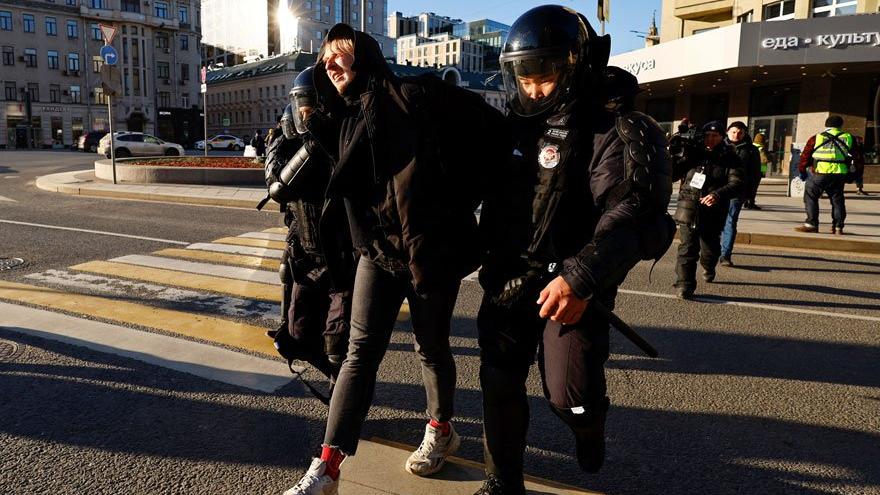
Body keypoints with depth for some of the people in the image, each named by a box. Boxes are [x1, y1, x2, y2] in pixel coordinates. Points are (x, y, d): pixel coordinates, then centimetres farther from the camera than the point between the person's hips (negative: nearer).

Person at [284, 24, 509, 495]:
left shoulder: (417, 96, -10)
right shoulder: (348, 119, 10)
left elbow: (495, 133, -12)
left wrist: (460, 200, -8)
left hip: (433, 248, -5)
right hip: (377, 251, 5)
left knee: (431, 348, 12)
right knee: (360, 353, 3)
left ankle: (440, 429, 38)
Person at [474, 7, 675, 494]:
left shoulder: (616, 129, -13)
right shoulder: (519, 120, 9)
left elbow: (632, 213, -24)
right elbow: (490, 188, 18)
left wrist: (581, 278, -34)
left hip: (570, 284, -5)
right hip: (508, 276, 6)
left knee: (570, 395, -8)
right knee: (499, 382, 9)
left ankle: (590, 423, 31)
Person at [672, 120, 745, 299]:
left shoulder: (730, 159, 3)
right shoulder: (693, 154, 10)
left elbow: (737, 183, -10)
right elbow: (673, 173, 15)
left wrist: (718, 194, -28)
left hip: (713, 213, 0)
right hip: (689, 209, 0)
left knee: (710, 249, 12)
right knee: (687, 248, -8)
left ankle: (708, 268, 46)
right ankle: (685, 285, -4)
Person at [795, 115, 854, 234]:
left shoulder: (816, 138, 7)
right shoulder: (848, 138, 12)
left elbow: (805, 155, 6)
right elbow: (853, 157, 14)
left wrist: (802, 171, 16)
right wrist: (852, 175, 23)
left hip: (820, 173, -3)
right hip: (839, 174, 3)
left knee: (811, 197, 7)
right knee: (837, 200, 12)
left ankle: (811, 224, -1)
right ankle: (838, 227, 12)